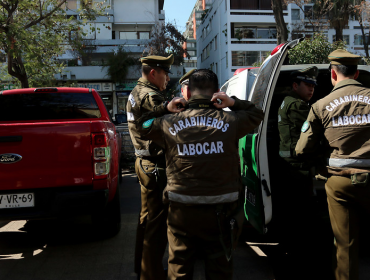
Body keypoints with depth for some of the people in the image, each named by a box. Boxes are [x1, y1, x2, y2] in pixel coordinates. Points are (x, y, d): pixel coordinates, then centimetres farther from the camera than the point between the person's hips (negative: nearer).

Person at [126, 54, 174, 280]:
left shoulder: (136, 93, 16)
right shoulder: (150, 96, -17)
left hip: (145, 162, 11)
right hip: (157, 166, -11)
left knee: (147, 216, 21)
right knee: (157, 221, -2)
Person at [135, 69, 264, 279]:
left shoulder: (170, 123, -5)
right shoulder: (229, 121, -7)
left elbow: (143, 125, 14)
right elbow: (257, 115, 12)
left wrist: (165, 109, 9)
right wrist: (234, 103, 2)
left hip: (181, 212, 1)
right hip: (219, 212, 0)